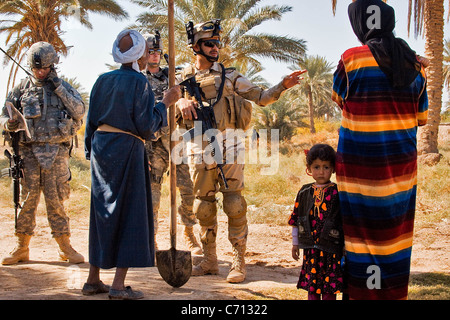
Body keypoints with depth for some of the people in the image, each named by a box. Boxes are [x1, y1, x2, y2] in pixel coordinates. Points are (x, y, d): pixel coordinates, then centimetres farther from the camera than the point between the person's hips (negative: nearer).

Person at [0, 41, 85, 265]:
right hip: (29, 151, 1)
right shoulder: (22, 88, 8)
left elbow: (80, 112, -6)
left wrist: (59, 87, -10)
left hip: (56, 151, -1)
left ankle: (66, 248, 9)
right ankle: (21, 248, 11)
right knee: (27, 198, 1)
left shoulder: (63, 87, 8)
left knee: (55, 199, 0)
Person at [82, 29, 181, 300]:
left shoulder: (103, 80, 10)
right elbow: (146, 126, -12)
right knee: (130, 215, 0)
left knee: (103, 213, 14)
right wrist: (165, 103, -2)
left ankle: (93, 279, 19)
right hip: (126, 148, -7)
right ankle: (119, 285, -2)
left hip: (100, 145, 7)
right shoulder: (139, 82, -9)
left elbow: (91, 120, 12)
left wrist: (92, 151, 21)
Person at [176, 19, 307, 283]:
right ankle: (209, 261, 20)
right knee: (204, 208, 8)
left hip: (228, 149, -2)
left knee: (234, 206, -5)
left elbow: (261, 97, 4)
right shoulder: (184, 78, 10)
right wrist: (182, 102, -24)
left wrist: (283, 86, -12)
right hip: (200, 151, 2)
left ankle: (239, 262, 1)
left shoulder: (229, 75, 6)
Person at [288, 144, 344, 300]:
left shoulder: (338, 193, -5)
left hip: (332, 248, -3)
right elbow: (296, 220, 13)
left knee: (329, 288, 3)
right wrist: (295, 243, 14)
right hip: (311, 248, 3)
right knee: (312, 287, 9)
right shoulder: (304, 193, 5)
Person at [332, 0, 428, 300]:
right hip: (401, 165, 4)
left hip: (359, 167, -4)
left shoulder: (351, 59, -11)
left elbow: (341, 99, 7)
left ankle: (366, 292, 11)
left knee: (366, 233, 4)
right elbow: (421, 118, 9)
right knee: (395, 232, 14)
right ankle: (396, 292, 23)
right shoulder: (414, 64, 3)